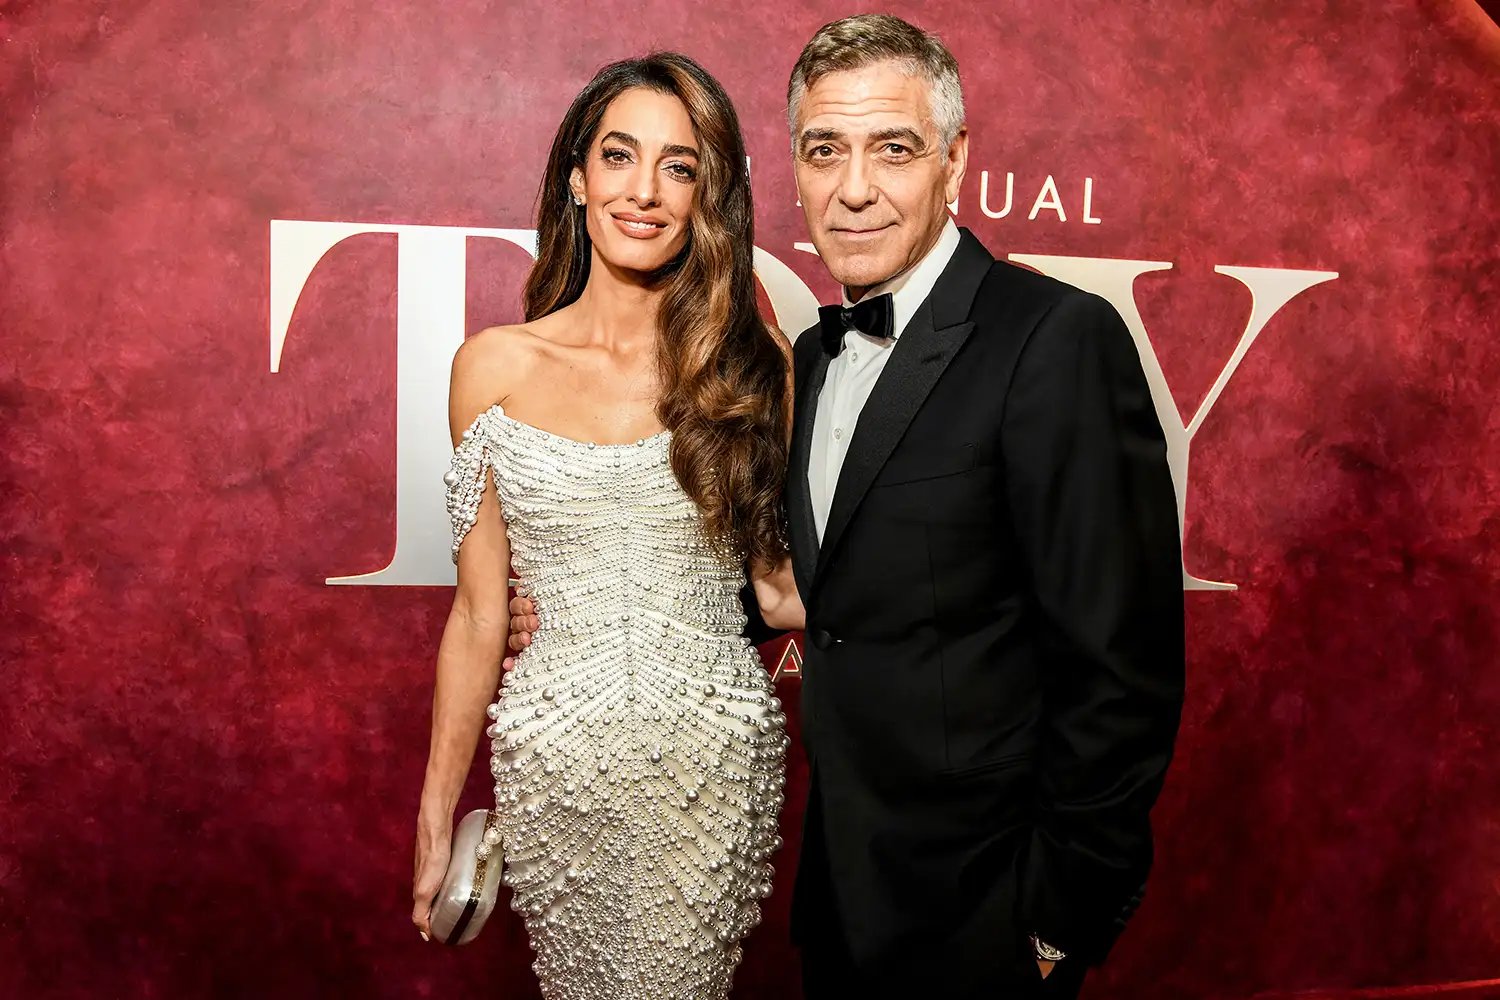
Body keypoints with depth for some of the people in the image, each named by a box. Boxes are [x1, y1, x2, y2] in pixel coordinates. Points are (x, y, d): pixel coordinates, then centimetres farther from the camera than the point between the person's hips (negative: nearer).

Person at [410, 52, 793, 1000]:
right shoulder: (496, 366, -3)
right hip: (554, 762, 1)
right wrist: (437, 814, 4)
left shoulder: (755, 364, -4)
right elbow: (480, 613, 2)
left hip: (714, 761, 0)